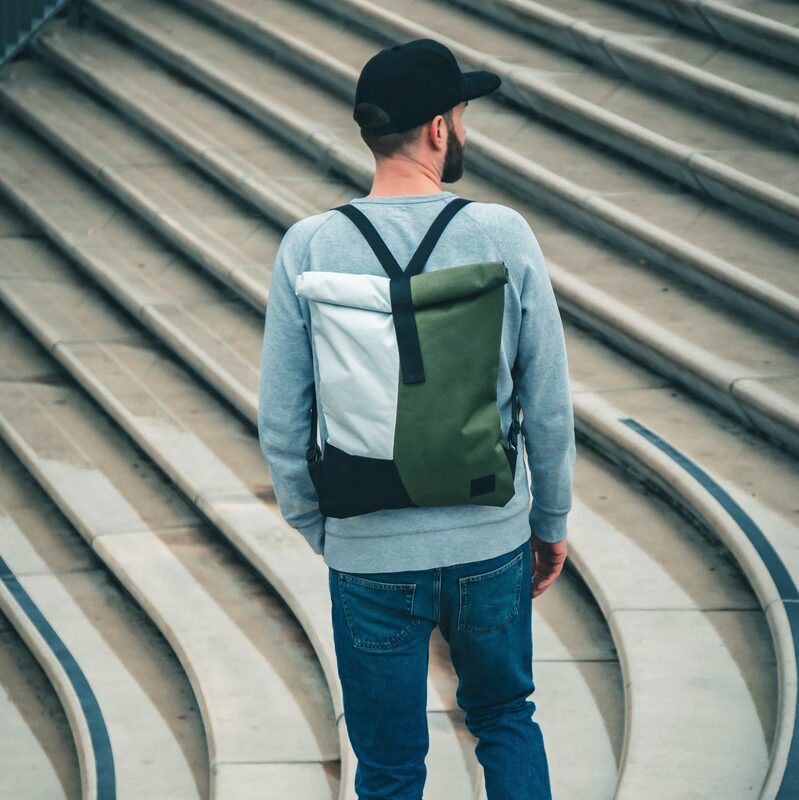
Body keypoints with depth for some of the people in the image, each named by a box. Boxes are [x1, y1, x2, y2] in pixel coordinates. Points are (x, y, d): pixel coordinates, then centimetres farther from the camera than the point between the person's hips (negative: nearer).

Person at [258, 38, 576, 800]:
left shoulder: (308, 248, -10)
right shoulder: (504, 237, -12)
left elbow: (282, 425, -6)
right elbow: (549, 404, -6)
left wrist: (322, 534, 10)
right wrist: (552, 520, 10)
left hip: (370, 558, 0)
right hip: (491, 545, 0)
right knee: (505, 721, 26)